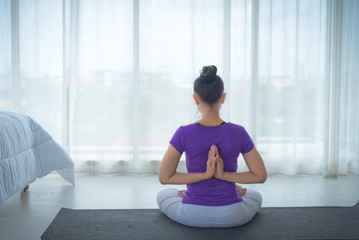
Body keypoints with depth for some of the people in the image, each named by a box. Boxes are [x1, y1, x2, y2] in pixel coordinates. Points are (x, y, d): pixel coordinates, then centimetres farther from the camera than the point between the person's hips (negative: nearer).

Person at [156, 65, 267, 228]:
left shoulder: (184, 133, -18)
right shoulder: (239, 133, -14)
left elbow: (163, 177, -12)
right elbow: (261, 176, -5)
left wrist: (204, 175, -16)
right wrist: (224, 175, -12)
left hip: (193, 216, -1)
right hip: (231, 217, 1)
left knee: (163, 196, 35)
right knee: (255, 196, 38)